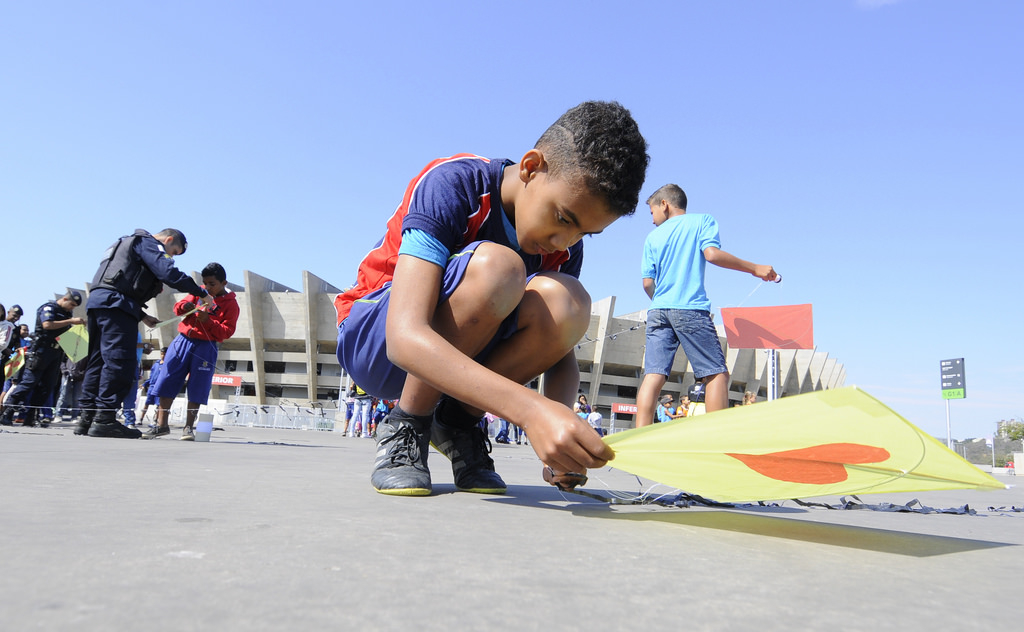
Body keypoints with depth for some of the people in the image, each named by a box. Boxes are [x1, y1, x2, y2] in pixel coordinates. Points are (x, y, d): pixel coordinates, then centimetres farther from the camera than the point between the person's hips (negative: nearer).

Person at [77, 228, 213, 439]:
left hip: (97, 300, 10)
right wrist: (203, 294, -9)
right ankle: (104, 419, -18)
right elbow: (169, 273, -15)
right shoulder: (148, 243, 3)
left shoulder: (129, 243, 33)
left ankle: (88, 418, 10)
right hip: (115, 304, -10)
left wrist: (141, 315, 25)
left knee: (98, 361, 9)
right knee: (119, 361, -14)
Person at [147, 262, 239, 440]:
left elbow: (227, 332, -8)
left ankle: (188, 427, 8)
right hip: (183, 340, 4)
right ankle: (162, 424, 13)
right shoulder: (199, 292, 10)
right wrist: (184, 306, -14)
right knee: (166, 381, 3)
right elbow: (177, 307, 10)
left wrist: (208, 320, -22)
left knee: (197, 389, -2)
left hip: (205, 347, -4)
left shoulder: (231, 304, -2)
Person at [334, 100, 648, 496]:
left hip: (463, 356, 5)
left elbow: (561, 349, -4)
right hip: (374, 340, -4)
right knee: (494, 266, -34)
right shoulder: (452, 185, -26)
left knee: (567, 302, -26)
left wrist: (562, 423, -28)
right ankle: (405, 428, -14)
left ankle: (458, 421, -5)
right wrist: (530, 409, -50)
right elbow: (405, 337, -38)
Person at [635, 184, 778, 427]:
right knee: (717, 373, 2)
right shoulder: (702, 221, 9)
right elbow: (711, 253, -9)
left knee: (653, 375, -2)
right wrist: (754, 268, -2)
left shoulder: (653, 237, 16)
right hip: (691, 310, -3)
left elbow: (647, 283, 10)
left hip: (658, 311, 4)